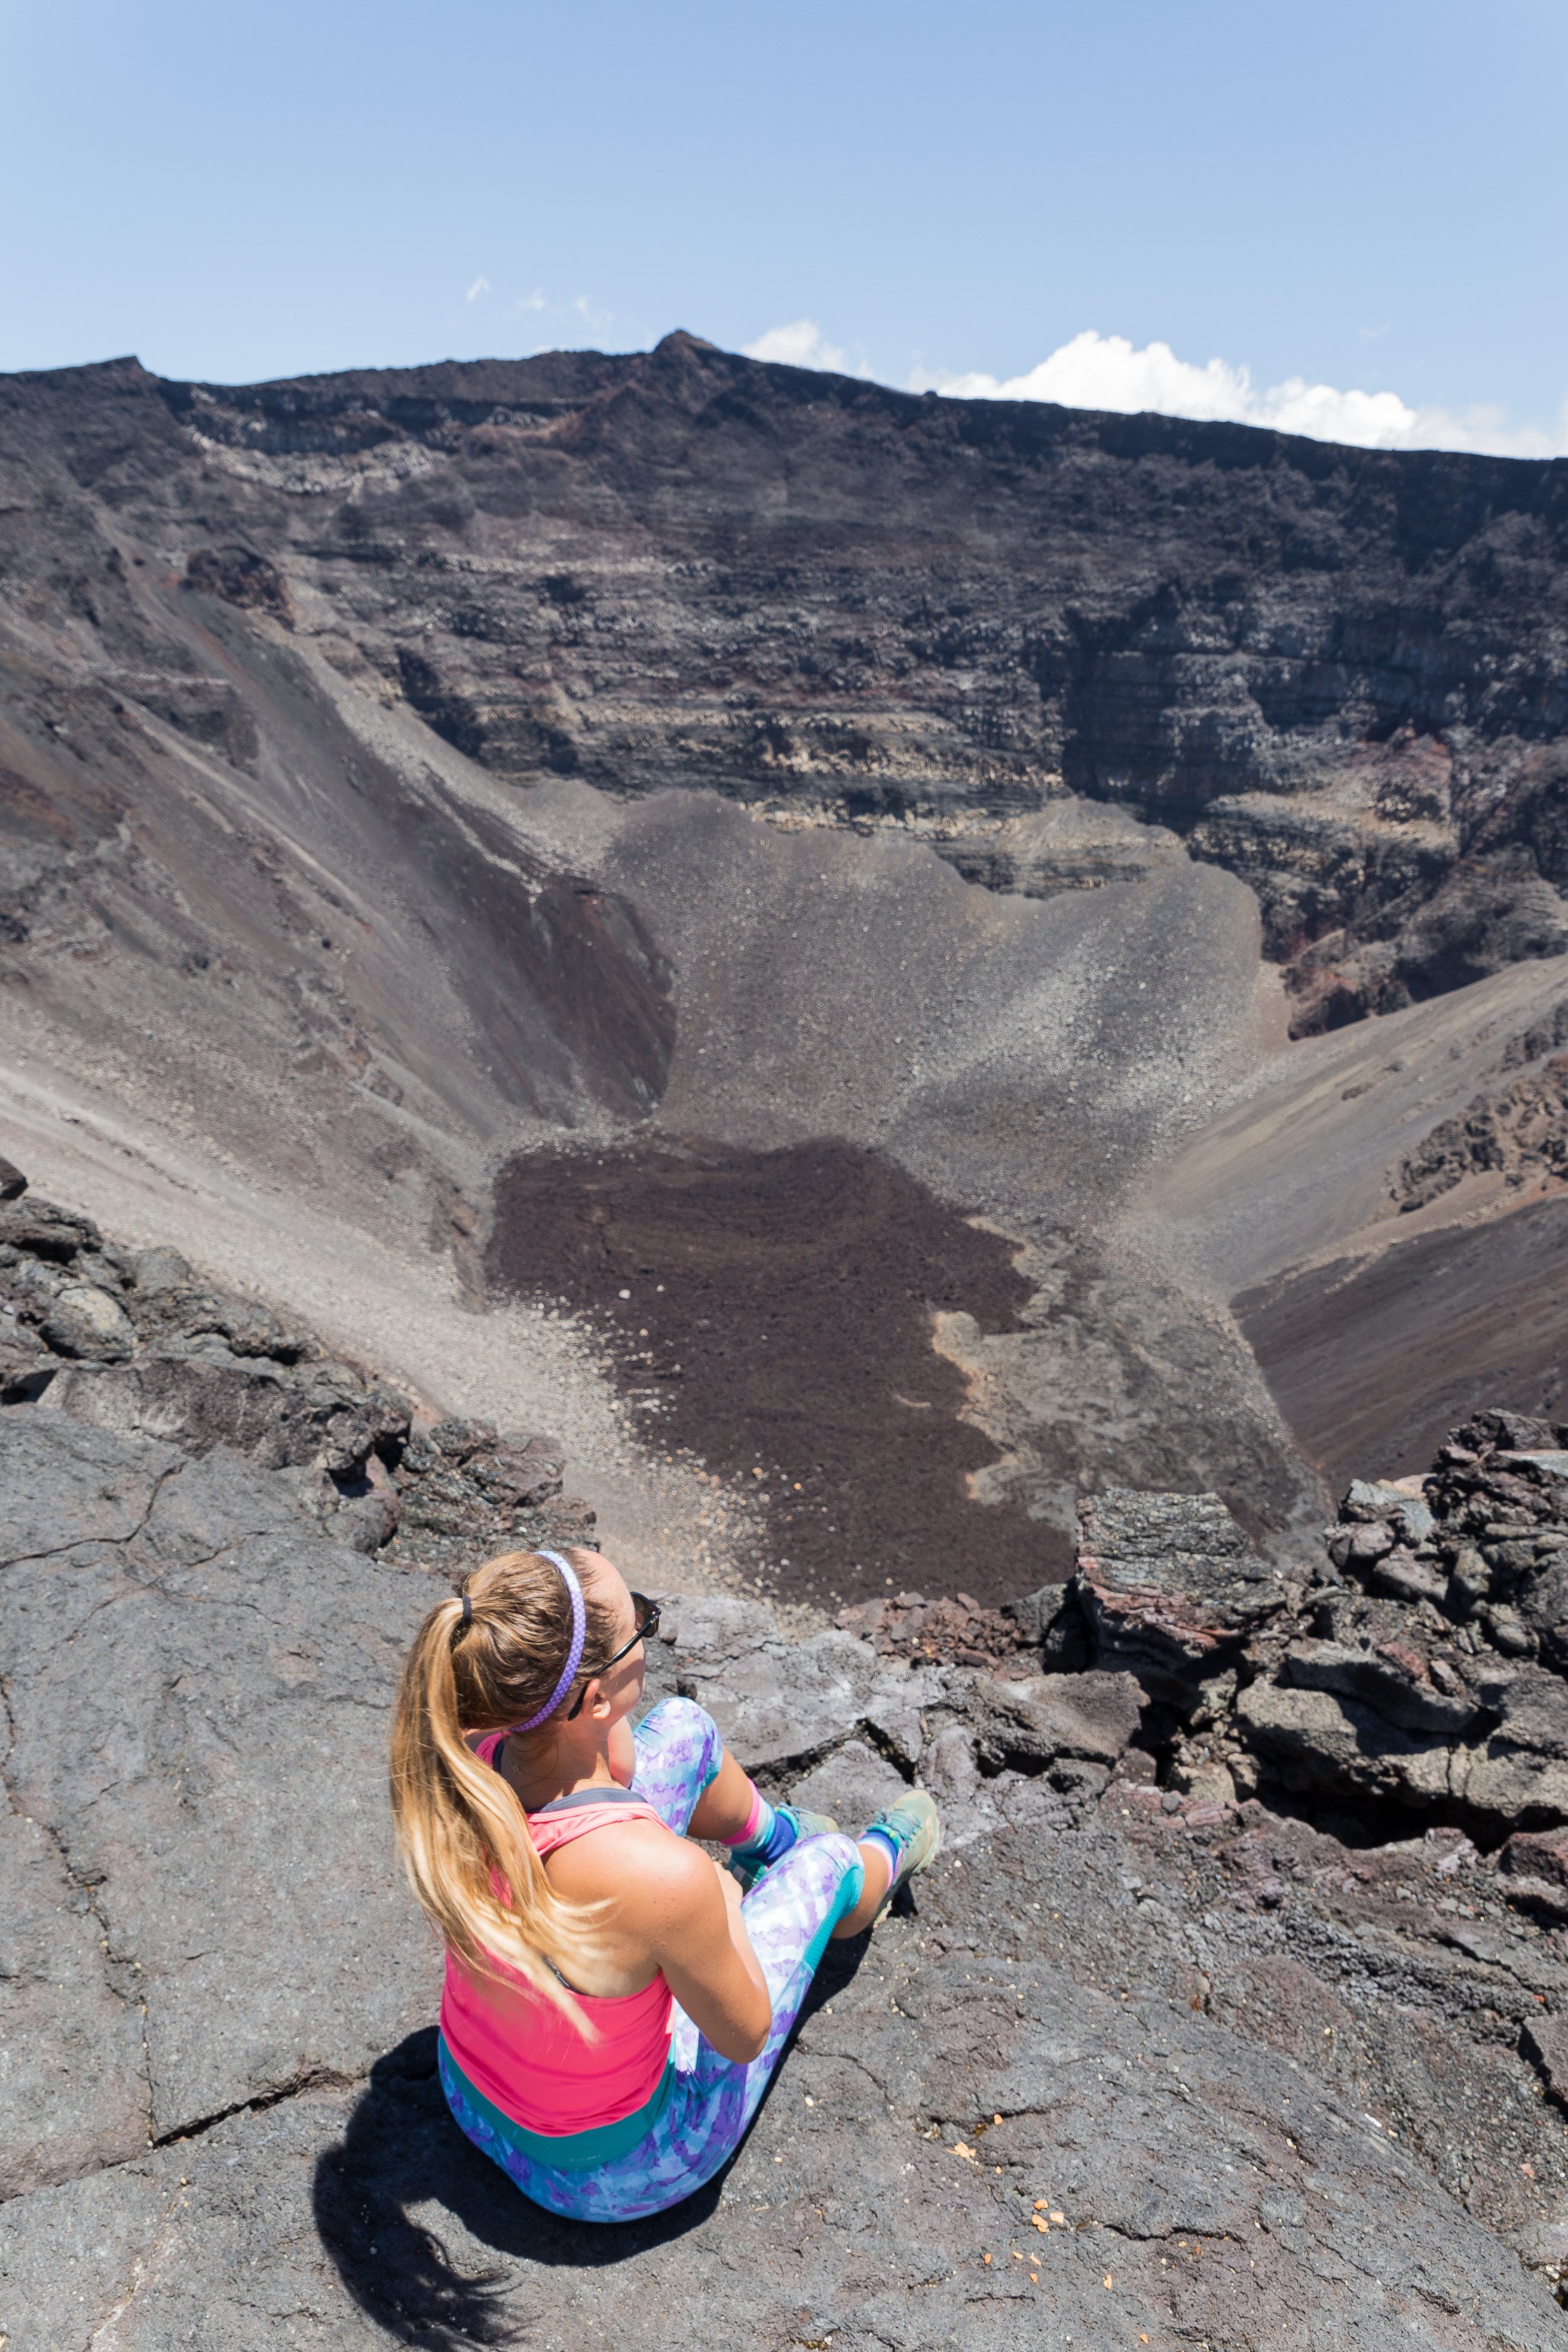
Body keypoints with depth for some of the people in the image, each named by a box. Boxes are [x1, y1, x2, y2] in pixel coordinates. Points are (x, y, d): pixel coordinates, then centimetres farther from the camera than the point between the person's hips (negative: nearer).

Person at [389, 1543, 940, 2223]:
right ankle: (885, 1856, 51)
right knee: (825, 1859, 10)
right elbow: (742, 2035, -20)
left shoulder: (462, 1763, -25)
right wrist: (724, 1908, -6)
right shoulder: (668, 1877, -43)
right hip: (617, 2174, -4)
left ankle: (776, 1835, 44)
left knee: (685, 1727, 8)